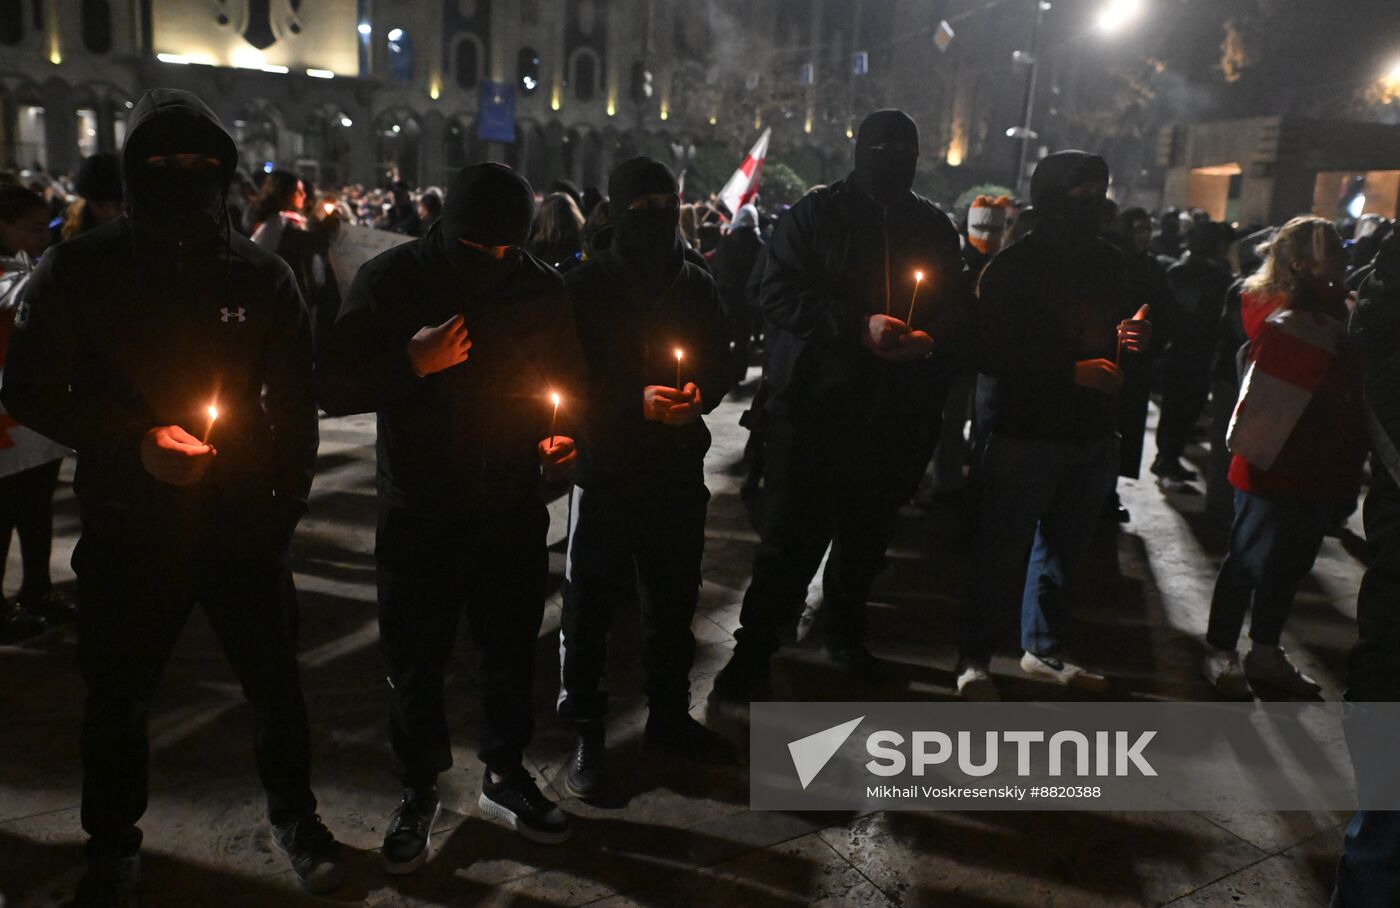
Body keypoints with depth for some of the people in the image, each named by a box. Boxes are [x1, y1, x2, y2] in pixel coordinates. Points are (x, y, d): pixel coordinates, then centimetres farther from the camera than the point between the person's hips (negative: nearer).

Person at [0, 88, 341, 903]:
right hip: (129, 524, 0)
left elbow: (297, 404, 6)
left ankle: (294, 813, 36)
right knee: (118, 697, 13)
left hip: (244, 522, 1)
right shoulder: (82, 270, -3)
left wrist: (286, 503, -2)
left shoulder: (261, 276, 1)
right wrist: (135, 442, -15)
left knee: (275, 681, 10)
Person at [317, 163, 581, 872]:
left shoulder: (539, 287, 0)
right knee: (416, 662, 8)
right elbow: (332, 387, -8)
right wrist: (412, 363, -23)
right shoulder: (391, 280, -7)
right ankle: (418, 793, 30)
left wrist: (562, 437, -6)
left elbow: (568, 383, 13)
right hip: (419, 513, -2)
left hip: (512, 509, 2)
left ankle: (505, 775, 36)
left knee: (511, 652, 14)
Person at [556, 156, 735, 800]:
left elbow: (718, 368, 11)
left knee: (674, 602, 16)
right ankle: (585, 731, 23)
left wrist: (698, 396, -11)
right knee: (590, 605, 6)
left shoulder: (696, 285, 7)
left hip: (678, 472, 4)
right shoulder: (586, 286, -6)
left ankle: (669, 716, 34)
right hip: (606, 472, -4)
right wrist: (636, 403, -21)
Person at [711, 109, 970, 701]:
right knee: (793, 536, -1)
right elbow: (779, 296, -11)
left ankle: (846, 633, 38)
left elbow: (956, 312, 12)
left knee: (867, 538, 17)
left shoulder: (934, 226, 10)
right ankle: (753, 649, 14)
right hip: (814, 404, -4)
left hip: (894, 414, 4)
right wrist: (858, 326, -23)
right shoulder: (815, 215, -2)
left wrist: (930, 338, -11)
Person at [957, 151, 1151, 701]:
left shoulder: (1108, 262, 12)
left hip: (1092, 434, 7)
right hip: (1025, 433, -7)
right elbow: (990, 354, -16)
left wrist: (1133, 338, -1)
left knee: (1062, 546, 16)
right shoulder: (1014, 266, -9)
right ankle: (974, 659, 13)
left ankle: (1045, 650, 32)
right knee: (1002, 550, -1)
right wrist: (1073, 370, -22)